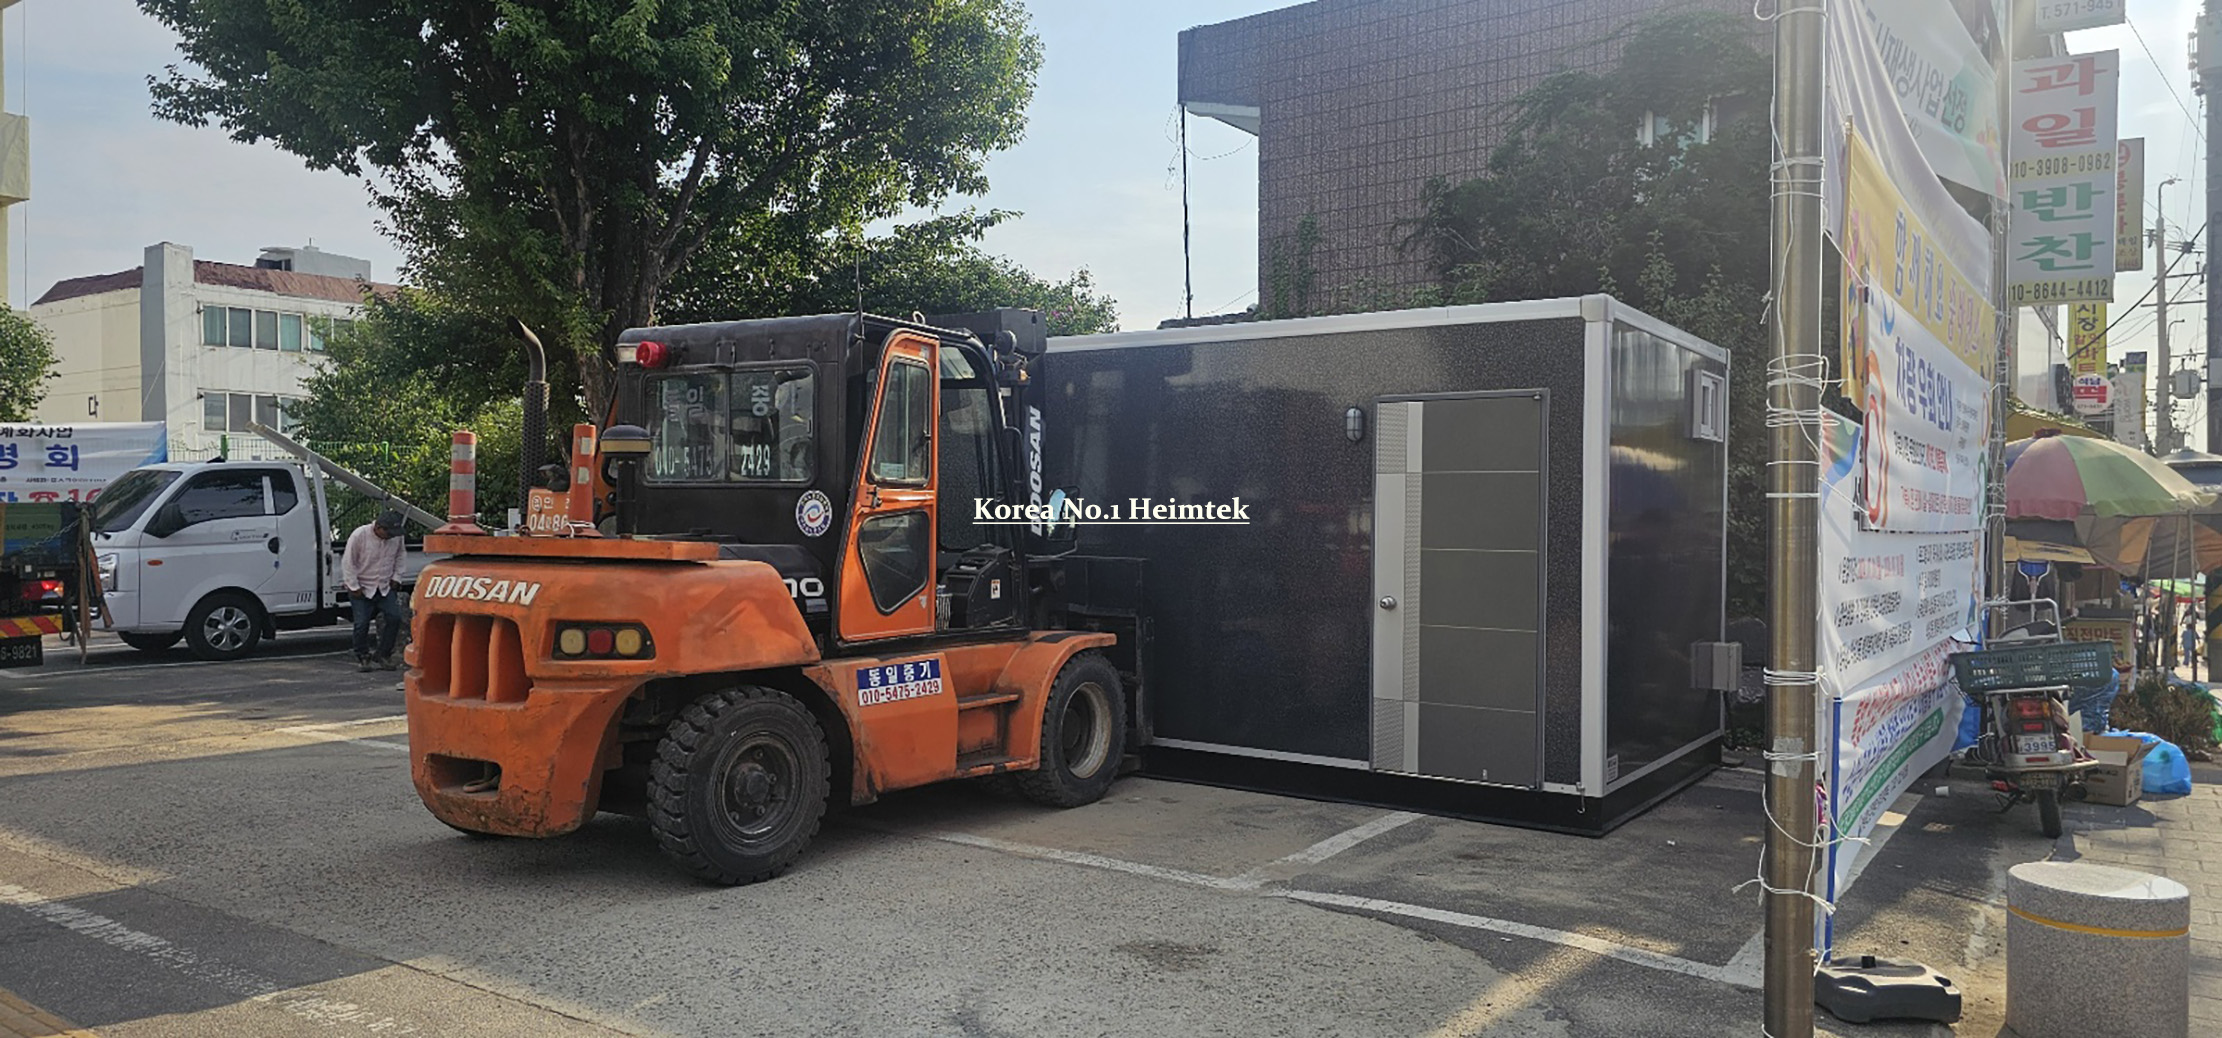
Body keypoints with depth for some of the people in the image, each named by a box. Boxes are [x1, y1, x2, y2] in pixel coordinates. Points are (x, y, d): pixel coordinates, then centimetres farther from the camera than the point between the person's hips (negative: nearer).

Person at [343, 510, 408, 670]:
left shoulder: (396, 537, -5)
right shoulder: (359, 535, -19)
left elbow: (399, 557, 14)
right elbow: (348, 563, -13)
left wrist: (395, 578, 5)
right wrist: (354, 587, -12)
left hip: (385, 588, 4)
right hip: (362, 588, -4)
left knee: (394, 618, -7)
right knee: (362, 624, -6)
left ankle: (384, 656, 6)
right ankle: (362, 658, 10)